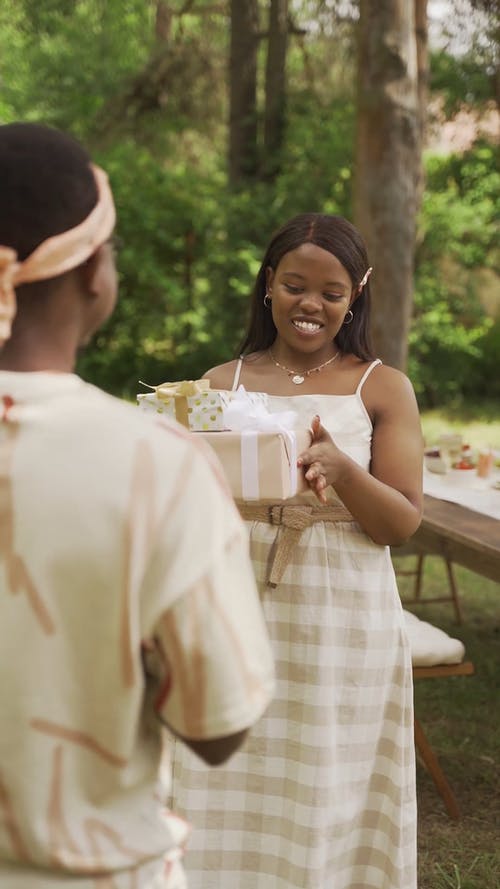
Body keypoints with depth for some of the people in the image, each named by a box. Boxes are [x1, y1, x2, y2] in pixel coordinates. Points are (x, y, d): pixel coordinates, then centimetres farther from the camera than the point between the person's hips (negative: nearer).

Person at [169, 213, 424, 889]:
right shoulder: (222, 384, 6)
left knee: (326, 797, 5)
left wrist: (341, 469, -22)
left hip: (342, 622, -1)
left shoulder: (382, 388, 1)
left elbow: (402, 523, -3)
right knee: (230, 799, 6)